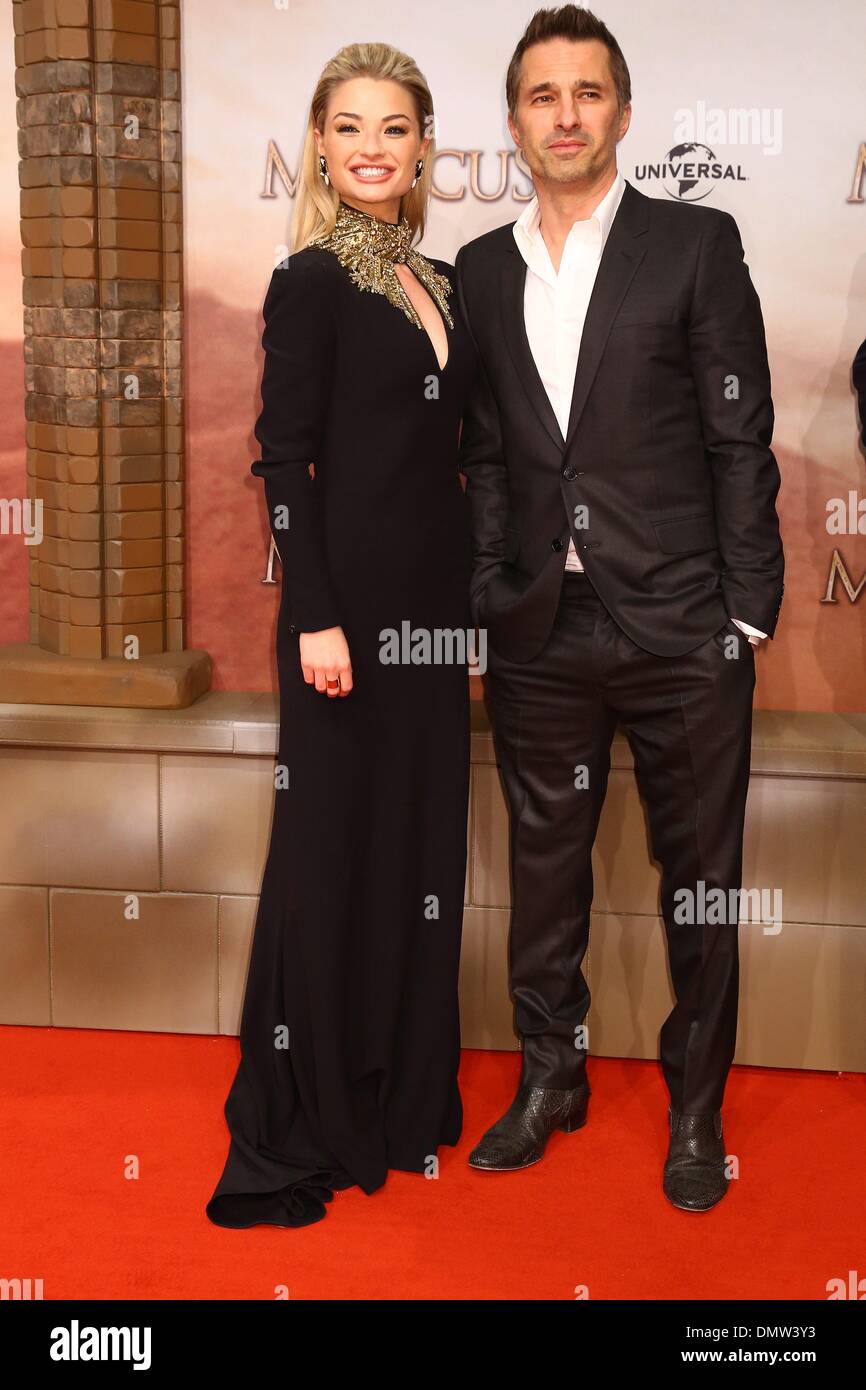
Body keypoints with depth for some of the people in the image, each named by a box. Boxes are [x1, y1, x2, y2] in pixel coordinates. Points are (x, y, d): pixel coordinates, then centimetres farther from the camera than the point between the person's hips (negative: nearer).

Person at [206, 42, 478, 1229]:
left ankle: (402, 1096, 28)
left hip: (435, 597, 7)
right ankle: (296, 1126, 15)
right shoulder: (312, 282, -7)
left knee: (424, 840, 13)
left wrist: (471, 606, 14)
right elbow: (285, 457, -12)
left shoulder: (440, 283, 13)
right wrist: (316, 615, -18)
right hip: (350, 592, -7)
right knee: (334, 844, 0)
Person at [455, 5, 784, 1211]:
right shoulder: (479, 272, 9)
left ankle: (696, 1111, 23)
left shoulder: (696, 243, -1)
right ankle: (550, 1079, 32)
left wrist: (748, 614, -7)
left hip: (681, 628, -3)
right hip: (538, 632, 3)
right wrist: (485, 604, 4)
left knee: (701, 882, 7)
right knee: (545, 870, 14)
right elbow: (484, 456, 11)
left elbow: (741, 439, -3)